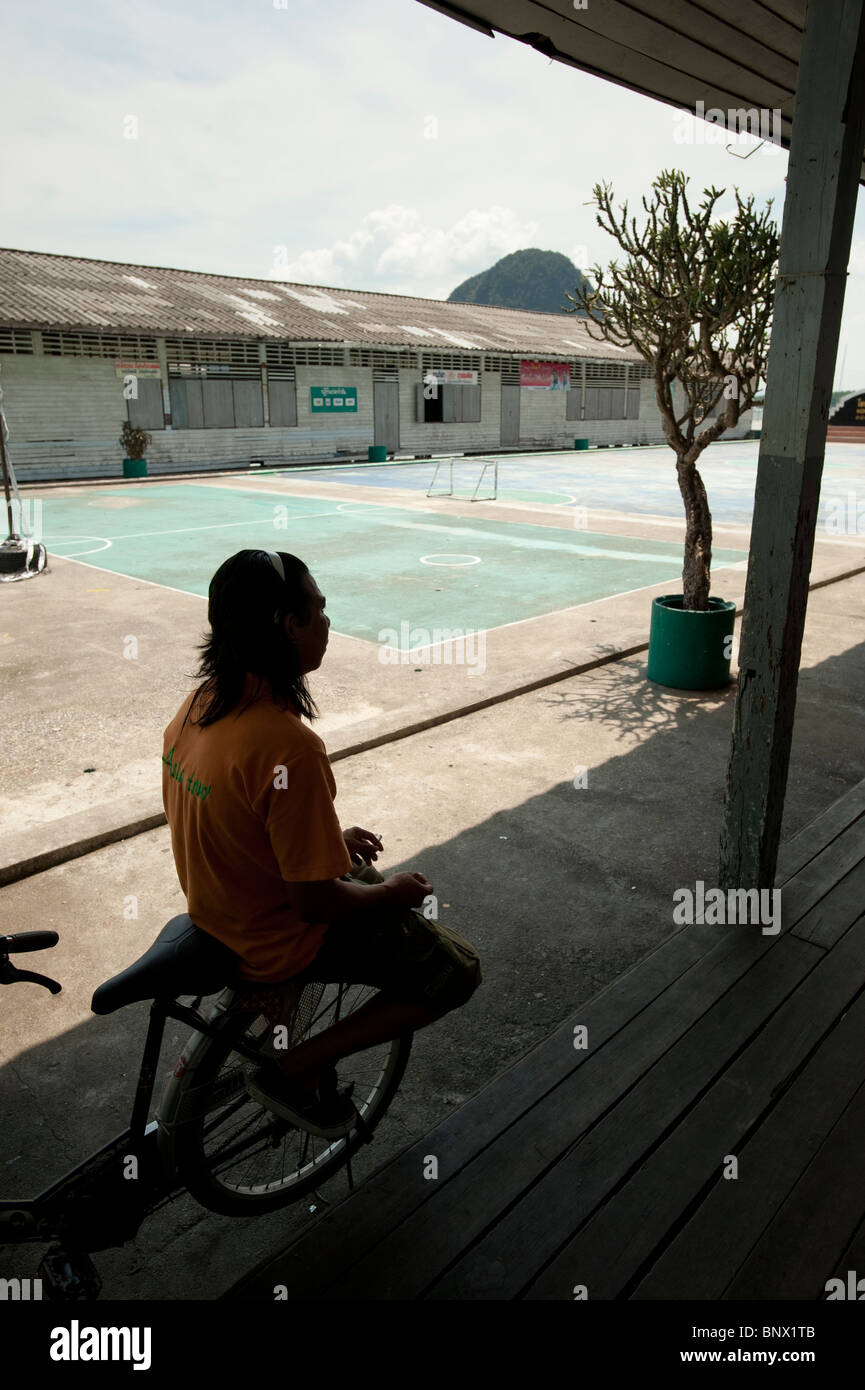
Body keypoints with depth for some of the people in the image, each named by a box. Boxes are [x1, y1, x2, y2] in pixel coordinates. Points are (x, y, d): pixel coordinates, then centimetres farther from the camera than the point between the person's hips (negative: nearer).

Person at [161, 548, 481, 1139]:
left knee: (368, 875, 31)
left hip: (216, 908, 8)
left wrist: (333, 840, 10)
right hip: (278, 938, -8)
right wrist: (394, 892, -8)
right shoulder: (288, 747, -34)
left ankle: (271, 987, 22)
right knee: (457, 972, 3)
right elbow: (317, 901, -27)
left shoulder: (200, 703, -7)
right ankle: (297, 1071, 5)